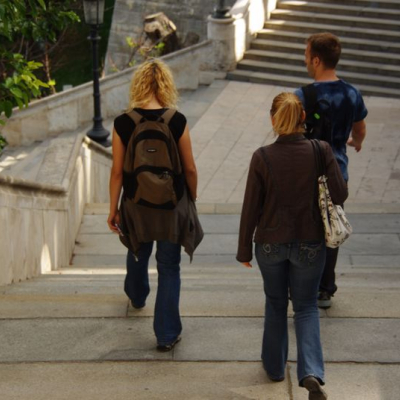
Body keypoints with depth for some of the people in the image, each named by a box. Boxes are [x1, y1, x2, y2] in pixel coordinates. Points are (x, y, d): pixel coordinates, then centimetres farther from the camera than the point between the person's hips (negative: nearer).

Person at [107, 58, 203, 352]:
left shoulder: (123, 123, -13)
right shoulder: (177, 121, -14)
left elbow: (117, 172, -8)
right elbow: (190, 168, -7)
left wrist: (113, 209, 4)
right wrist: (192, 197, 11)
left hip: (137, 204, 2)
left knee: (138, 253, 28)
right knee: (169, 267, 9)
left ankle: (137, 296, 57)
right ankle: (167, 334, 9)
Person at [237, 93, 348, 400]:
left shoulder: (263, 157, -14)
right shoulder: (321, 151, -14)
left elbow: (251, 208, -8)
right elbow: (340, 195, -9)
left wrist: (245, 249, 3)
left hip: (271, 243, 0)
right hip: (310, 244, 0)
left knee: (276, 304, 22)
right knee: (306, 306, 14)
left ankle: (275, 365, 35)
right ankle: (311, 372, -6)